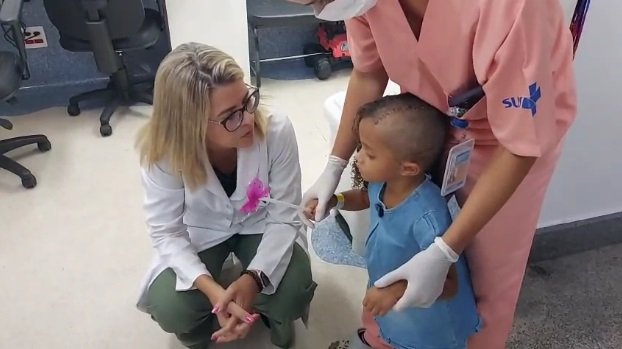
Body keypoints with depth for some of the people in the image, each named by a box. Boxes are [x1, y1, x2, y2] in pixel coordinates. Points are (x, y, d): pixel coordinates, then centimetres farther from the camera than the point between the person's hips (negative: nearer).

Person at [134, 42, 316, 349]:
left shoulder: (277, 131, -31)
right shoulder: (162, 152, -30)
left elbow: (285, 218, -22)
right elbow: (166, 232, -20)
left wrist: (254, 278, -38)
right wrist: (212, 290, -36)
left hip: (259, 227, 0)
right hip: (199, 236, 0)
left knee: (294, 292, -25)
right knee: (171, 310, -22)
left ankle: (270, 314, 14)